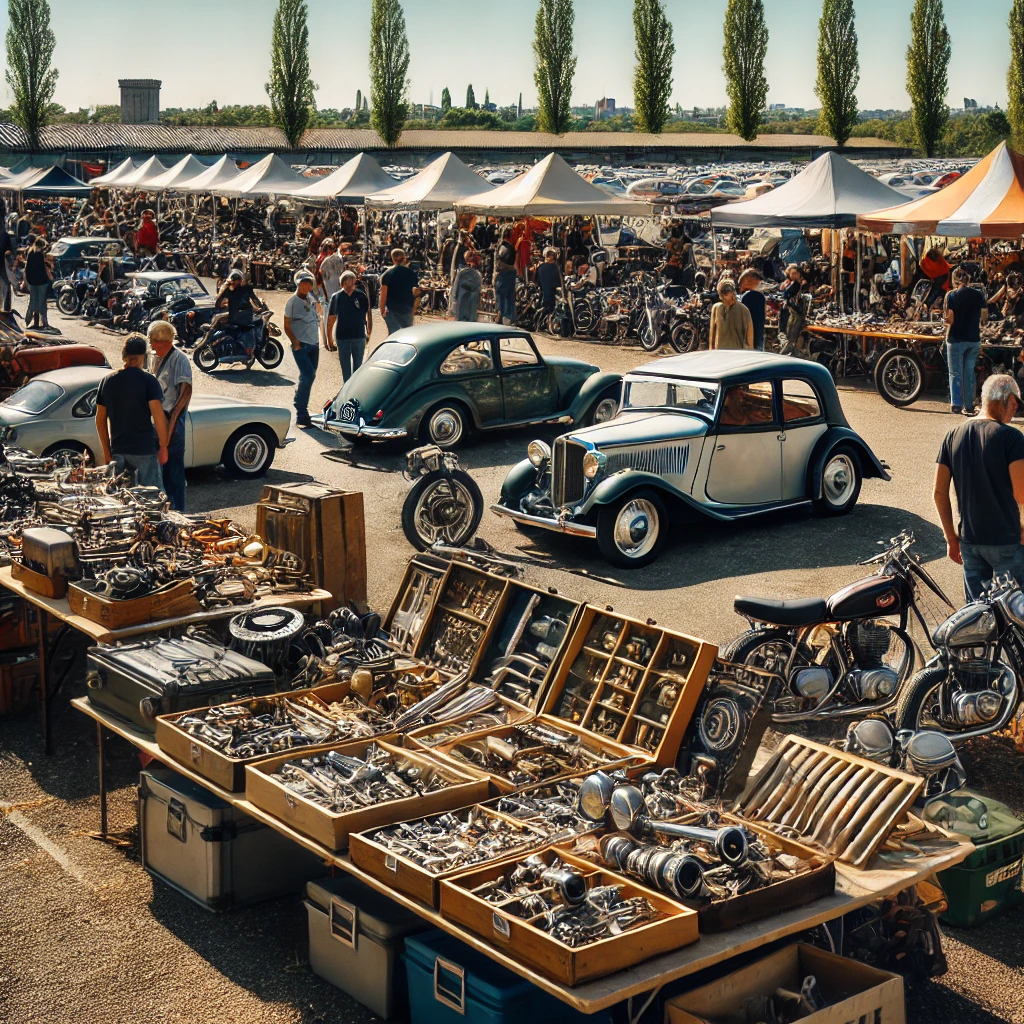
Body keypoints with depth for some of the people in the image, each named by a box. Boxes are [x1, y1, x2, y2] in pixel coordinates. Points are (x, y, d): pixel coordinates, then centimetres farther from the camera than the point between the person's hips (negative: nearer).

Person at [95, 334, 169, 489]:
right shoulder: (148, 381, -9)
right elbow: (158, 415, -17)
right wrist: (163, 447, -9)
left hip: (118, 451, 5)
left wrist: (107, 452, 16)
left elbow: (100, 420, 10)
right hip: (145, 449, -5)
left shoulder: (107, 382, 6)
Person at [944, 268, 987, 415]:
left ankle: (956, 404, 3)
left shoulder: (951, 295, -10)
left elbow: (949, 319, -15)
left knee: (955, 373, 5)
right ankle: (969, 406, 11)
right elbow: (984, 316, 8)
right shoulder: (978, 295, 0)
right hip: (974, 339, 3)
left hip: (956, 339, -3)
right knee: (970, 372, 10)